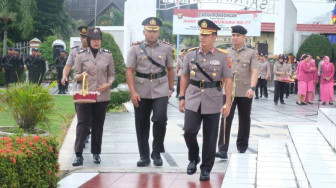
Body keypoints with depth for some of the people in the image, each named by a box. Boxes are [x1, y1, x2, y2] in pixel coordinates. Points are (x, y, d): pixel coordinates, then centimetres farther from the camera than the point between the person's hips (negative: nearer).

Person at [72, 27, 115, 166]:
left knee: (98, 125, 8)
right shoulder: (81, 55, 3)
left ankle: (96, 153, 19)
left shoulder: (107, 55, 6)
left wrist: (108, 84, -9)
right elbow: (75, 75, 5)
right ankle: (78, 155, -6)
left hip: (102, 96, 2)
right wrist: (81, 76, -18)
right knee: (82, 124, -6)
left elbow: (112, 74, 11)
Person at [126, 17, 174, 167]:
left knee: (160, 120, -15)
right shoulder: (136, 48, 1)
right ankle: (144, 156, 17)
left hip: (161, 91, 0)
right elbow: (129, 71, -2)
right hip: (141, 92, 0)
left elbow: (170, 69, 15)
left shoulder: (166, 48, 6)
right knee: (142, 125, 5)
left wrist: (171, 88, 9)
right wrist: (133, 92, -11)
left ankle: (157, 153, 3)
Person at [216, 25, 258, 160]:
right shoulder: (226, 52, 10)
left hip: (245, 92, 0)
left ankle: (242, 146, 25)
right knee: (226, 120, -9)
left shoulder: (251, 53, 4)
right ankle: (223, 149, -13)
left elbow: (254, 71, -6)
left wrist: (252, 88, -19)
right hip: (228, 91, 0)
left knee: (244, 120, 10)